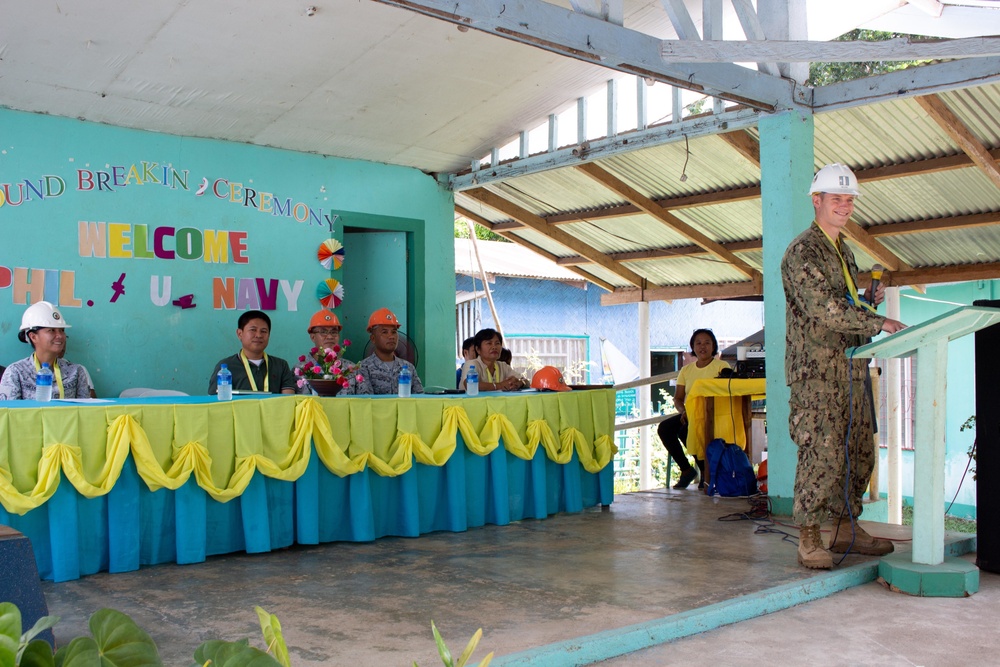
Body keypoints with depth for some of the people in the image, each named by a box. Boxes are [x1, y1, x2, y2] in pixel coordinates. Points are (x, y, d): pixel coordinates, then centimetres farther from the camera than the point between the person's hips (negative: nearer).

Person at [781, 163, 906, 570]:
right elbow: (826, 308, -20)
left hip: (850, 368, 9)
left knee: (859, 452, 10)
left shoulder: (844, 252, 21)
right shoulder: (803, 252, -9)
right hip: (817, 371, -9)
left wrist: (869, 300, 8)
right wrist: (880, 323, -22)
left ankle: (846, 527, 22)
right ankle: (808, 540, -3)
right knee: (822, 454, -11)